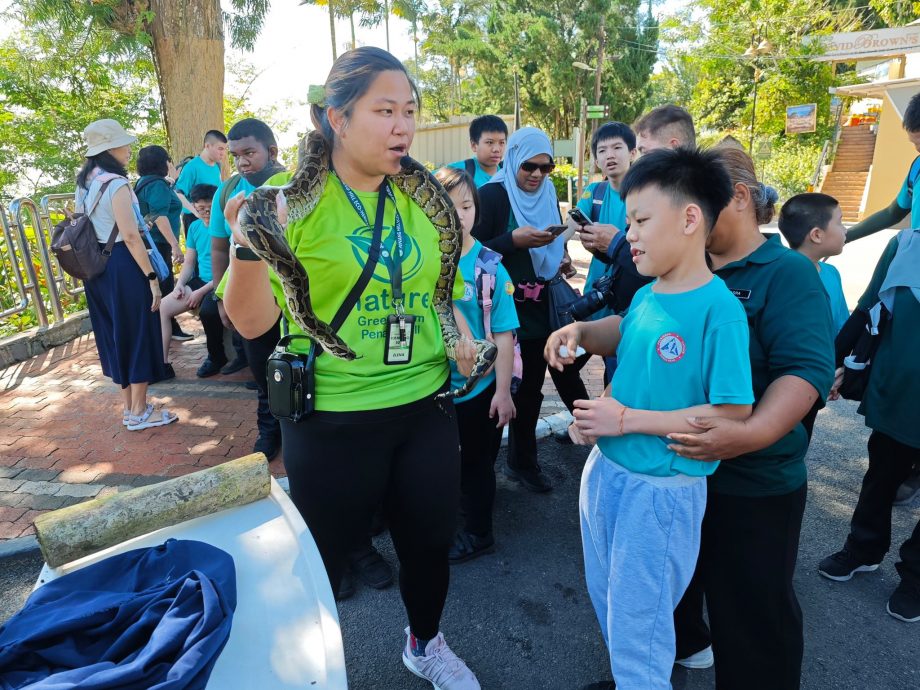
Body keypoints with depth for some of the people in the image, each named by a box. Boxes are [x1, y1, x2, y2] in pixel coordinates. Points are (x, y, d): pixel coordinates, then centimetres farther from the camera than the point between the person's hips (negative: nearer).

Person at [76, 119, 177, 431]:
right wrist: (152, 277, -19)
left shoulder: (84, 184, 13)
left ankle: (128, 405, 27)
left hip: (97, 267, 9)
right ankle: (139, 412, 8)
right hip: (122, 266, -9)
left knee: (115, 334, 16)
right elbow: (131, 236, -21)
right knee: (138, 334, 0)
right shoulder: (116, 184, -15)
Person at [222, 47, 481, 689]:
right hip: (331, 420, -4)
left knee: (431, 542, 21)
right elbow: (253, 322, -12)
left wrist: (460, 333, -1)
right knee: (322, 559, 16)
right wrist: (247, 249, -30)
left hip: (426, 405, 5)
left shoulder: (422, 199, 2)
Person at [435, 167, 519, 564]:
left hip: (478, 386, -3)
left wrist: (503, 390, -13)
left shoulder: (490, 267, -12)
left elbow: (504, 334, -12)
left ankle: (478, 533, 38)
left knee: (475, 463, 15)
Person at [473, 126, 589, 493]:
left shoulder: (548, 195, 12)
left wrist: (557, 248, 0)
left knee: (566, 373, 8)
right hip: (516, 307, -5)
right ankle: (522, 462, 20)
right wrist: (514, 240, -24)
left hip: (549, 302, 6)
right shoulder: (492, 195, -6)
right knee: (528, 384, 2)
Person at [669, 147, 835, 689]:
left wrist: (755, 432, -39)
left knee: (752, 611, 11)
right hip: (673, 465, 7)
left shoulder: (788, 272, -14)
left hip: (752, 482, -6)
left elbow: (807, 368, -24)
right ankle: (683, 641, 54)